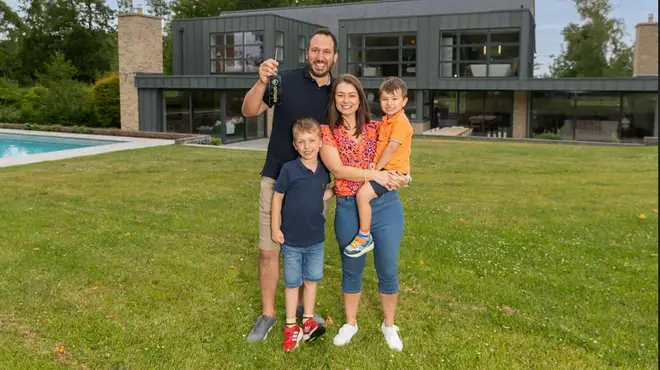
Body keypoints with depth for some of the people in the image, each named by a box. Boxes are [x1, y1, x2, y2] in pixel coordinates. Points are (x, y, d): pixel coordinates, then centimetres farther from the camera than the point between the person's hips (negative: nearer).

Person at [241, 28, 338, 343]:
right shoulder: (287, 80, -7)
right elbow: (249, 111, -11)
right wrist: (262, 82, -29)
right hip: (277, 179, -2)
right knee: (268, 249, 2)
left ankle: (301, 306, 32)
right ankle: (267, 314, 18)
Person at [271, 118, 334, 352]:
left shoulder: (324, 170, -4)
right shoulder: (289, 169, -16)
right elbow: (277, 197, -8)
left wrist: (333, 190, -6)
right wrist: (275, 228, -8)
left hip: (316, 238, 3)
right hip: (291, 239, -3)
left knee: (312, 280, 15)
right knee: (292, 283, 11)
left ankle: (308, 321, 31)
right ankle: (291, 327, 24)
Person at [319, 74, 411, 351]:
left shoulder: (376, 128, 7)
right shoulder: (326, 132, 0)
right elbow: (337, 170, -12)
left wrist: (403, 177, -9)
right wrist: (375, 175, -20)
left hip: (385, 205, 2)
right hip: (349, 208, -1)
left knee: (388, 270, 8)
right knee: (352, 268, 13)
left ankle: (389, 325, 30)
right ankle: (350, 323, 34)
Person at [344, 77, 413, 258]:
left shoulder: (401, 122, -16)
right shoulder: (386, 120, 15)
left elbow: (391, 148, -22)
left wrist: (377, 168, -16)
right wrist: (375, 163, 0)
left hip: (393, 171, -11)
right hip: (383, 169, 11)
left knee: (363, 194, -25)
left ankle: (364, 237, -14)